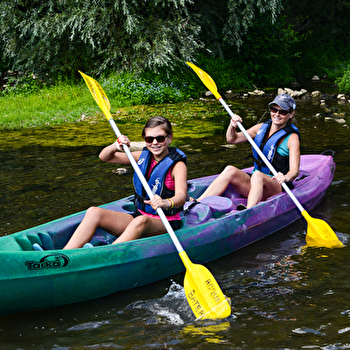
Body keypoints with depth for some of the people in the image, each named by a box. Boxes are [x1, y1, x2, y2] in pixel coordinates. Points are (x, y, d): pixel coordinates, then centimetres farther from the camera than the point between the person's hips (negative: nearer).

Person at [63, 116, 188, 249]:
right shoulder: (143, 156, 7)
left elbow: (182, 196, -29)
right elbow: (104, 157, 10)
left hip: (165, 224, -6)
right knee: (94, 212, -14)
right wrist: (115, 147, -14)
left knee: (141, 221, -40)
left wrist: (166, 203, -53)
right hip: (139, 216, 6)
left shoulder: (177, 165, -10)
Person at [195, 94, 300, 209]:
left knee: (257, 175, -38)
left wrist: (286, 178, -38)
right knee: (230, 170, -23)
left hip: (277, 188, -5)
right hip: (255, 183, 5)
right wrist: (232, 126, -7)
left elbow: (295, 170, -15)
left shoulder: (292, 138, -4)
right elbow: (232, 139, 16)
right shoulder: (262, 127, 13)